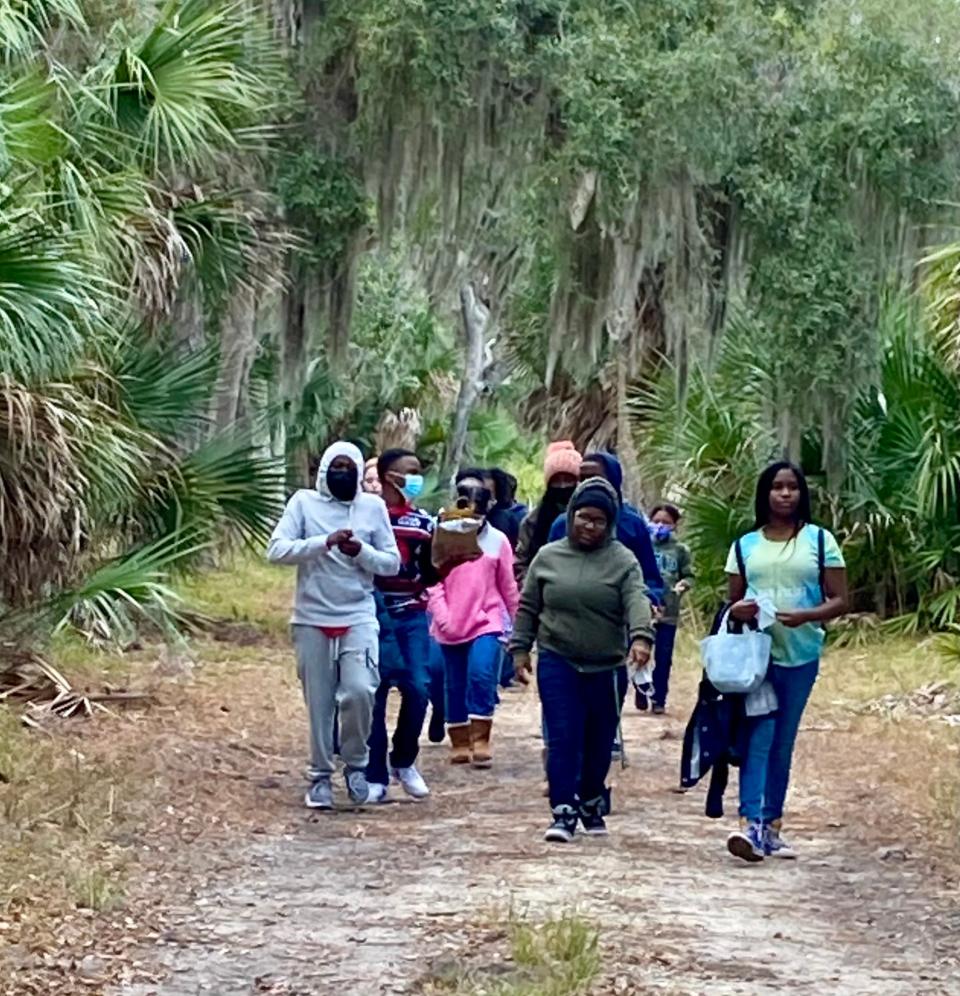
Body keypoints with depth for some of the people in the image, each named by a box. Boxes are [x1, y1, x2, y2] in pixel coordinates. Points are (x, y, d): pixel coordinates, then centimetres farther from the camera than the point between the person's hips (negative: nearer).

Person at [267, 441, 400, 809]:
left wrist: (361, 551, -14)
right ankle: (320, 776, 19)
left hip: (359, 618, 0)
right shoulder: (304, 502, 1)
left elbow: (392, 563, 6)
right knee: (319, 703, 3)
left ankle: (355, 762, 6)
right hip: (312, 620, 0)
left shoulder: (373, 506, 5)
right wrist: (324, 543, -21)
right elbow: (276, 550, -9)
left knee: (359, 691, -17)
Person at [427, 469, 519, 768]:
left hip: (487, 622, -1)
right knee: (456, 685, 8)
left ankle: (480, 740, -10)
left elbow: (508, 586, 8)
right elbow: (433, 582, -5)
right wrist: (442, 617, -15)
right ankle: (459, 743, 20)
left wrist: (519, 622, 12)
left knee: (482, 676, -17)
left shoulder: (497, 540, 3)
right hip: (451, 627, 1)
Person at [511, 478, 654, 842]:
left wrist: (640, 636, -32)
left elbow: (636, 601, -15)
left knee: (599, 743, 10)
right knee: (563, 739, -8)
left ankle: (591, 806, 28)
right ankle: (564, 812, -6)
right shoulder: (548, 557, 5)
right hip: (557, 664, 0)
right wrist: (520, 648, 6)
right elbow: (527, 608, 11)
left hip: (606, 668, 0)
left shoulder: (622, 561, -1)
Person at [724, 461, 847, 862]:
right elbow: (732, 599, 14)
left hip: (801, 656, 0)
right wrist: (737, 611, -10)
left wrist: (807, 615, -18)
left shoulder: (820, 540, 3)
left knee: (783, 742, 8)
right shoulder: (746, 545, 8)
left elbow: (839, 600, 0)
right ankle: (751, 825, -23)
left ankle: (770, 826, 16)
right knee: (758, 736, -14)